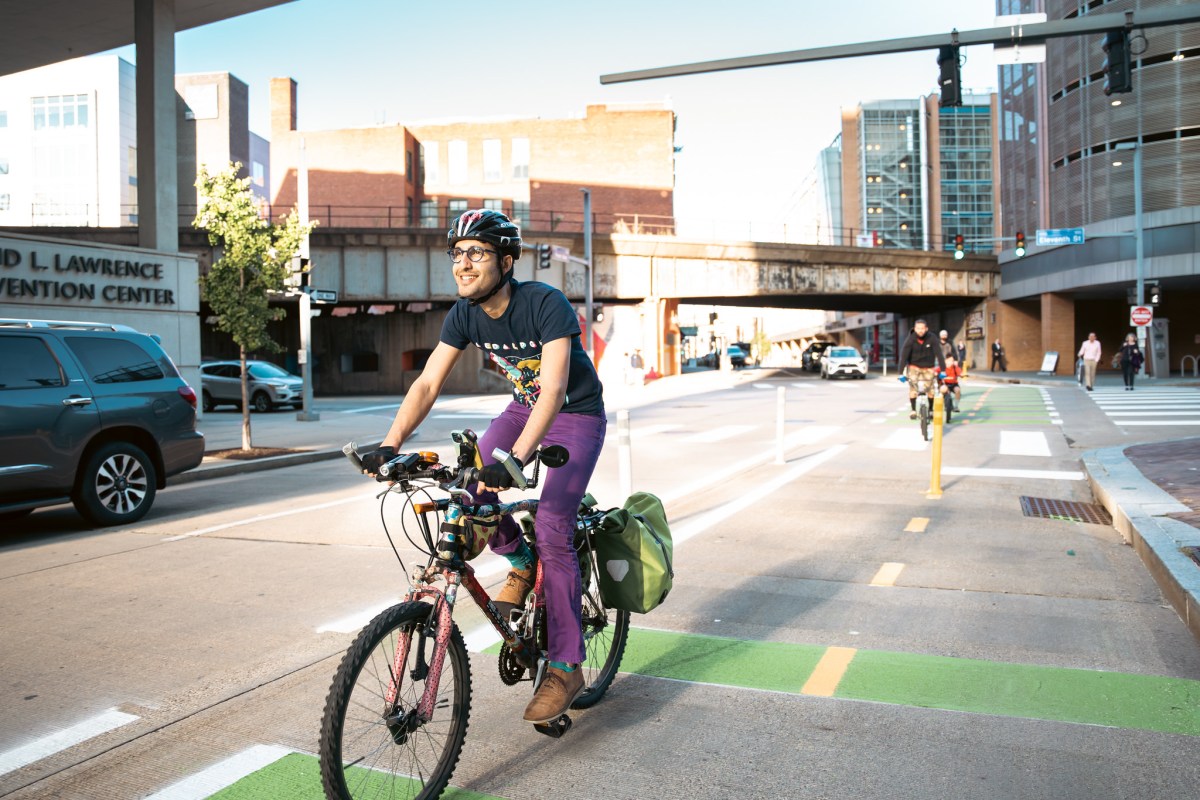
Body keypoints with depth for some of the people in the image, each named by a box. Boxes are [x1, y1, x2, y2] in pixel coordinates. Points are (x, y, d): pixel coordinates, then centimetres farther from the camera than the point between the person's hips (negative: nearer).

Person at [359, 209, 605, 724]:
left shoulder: (546, 304, -29)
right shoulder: (465, 314, -10)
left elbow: (553, 388, -39)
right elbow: (428, 383, -13)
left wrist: (515, 459, -51)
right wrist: (389, 445, -26)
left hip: (576, 415, -6)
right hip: (522, 408, 6)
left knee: (551, 528, -18)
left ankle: (566, 667, -6)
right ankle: (521, 562, 12)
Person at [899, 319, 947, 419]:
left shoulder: (931, 339, -16)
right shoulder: (910, 339, -18)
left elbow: (939, 354, -20)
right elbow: (904, 355, -22)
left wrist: (943, 369, -28)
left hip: (928, 368, 1)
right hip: (914, 367, -1)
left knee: (931, 389, -6)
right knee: (912, 387, -16)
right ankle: (913, 410, -4)